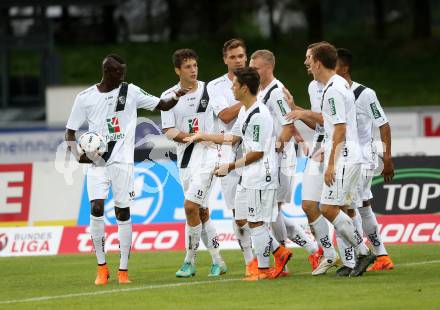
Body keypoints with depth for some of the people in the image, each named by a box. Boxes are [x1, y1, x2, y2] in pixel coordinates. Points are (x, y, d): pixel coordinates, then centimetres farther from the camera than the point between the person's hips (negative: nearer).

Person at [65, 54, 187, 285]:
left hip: (122, 161, 0)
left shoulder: (131, 92, 3)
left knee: (123, 212, 0)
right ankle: (102, 268, -1)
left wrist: (176, 96, -16)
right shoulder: (85, 98, 2)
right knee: (96, 209, -13)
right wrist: (78, 155, -9)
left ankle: (123, 270, 5)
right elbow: (70, 131, 8)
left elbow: (163, 105, 5)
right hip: (96, 162, 0)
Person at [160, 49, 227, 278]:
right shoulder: (169, 96, 3)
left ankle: (190, 260, -7)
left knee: (191, 205, -16)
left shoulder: (210, 90, 0)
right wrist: (192, 136, -18)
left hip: (206, 155, -3)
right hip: (185, 158, 3)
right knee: (201, 211, 7)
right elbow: (169, 131, -4)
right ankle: (217, 262, 16)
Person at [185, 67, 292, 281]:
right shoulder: (245, 111, 13)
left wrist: (231, 166, -12)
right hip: (248, 177, 10)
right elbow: (233, 138, 24)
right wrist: (203, 136, 25)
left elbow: (257, 152, -19)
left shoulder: (258, 115, -19)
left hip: (261, 174, -10)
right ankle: (279, 252, 17)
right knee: (242, 218, 11)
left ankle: (264, 269, 5)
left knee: (256, 222, -4)